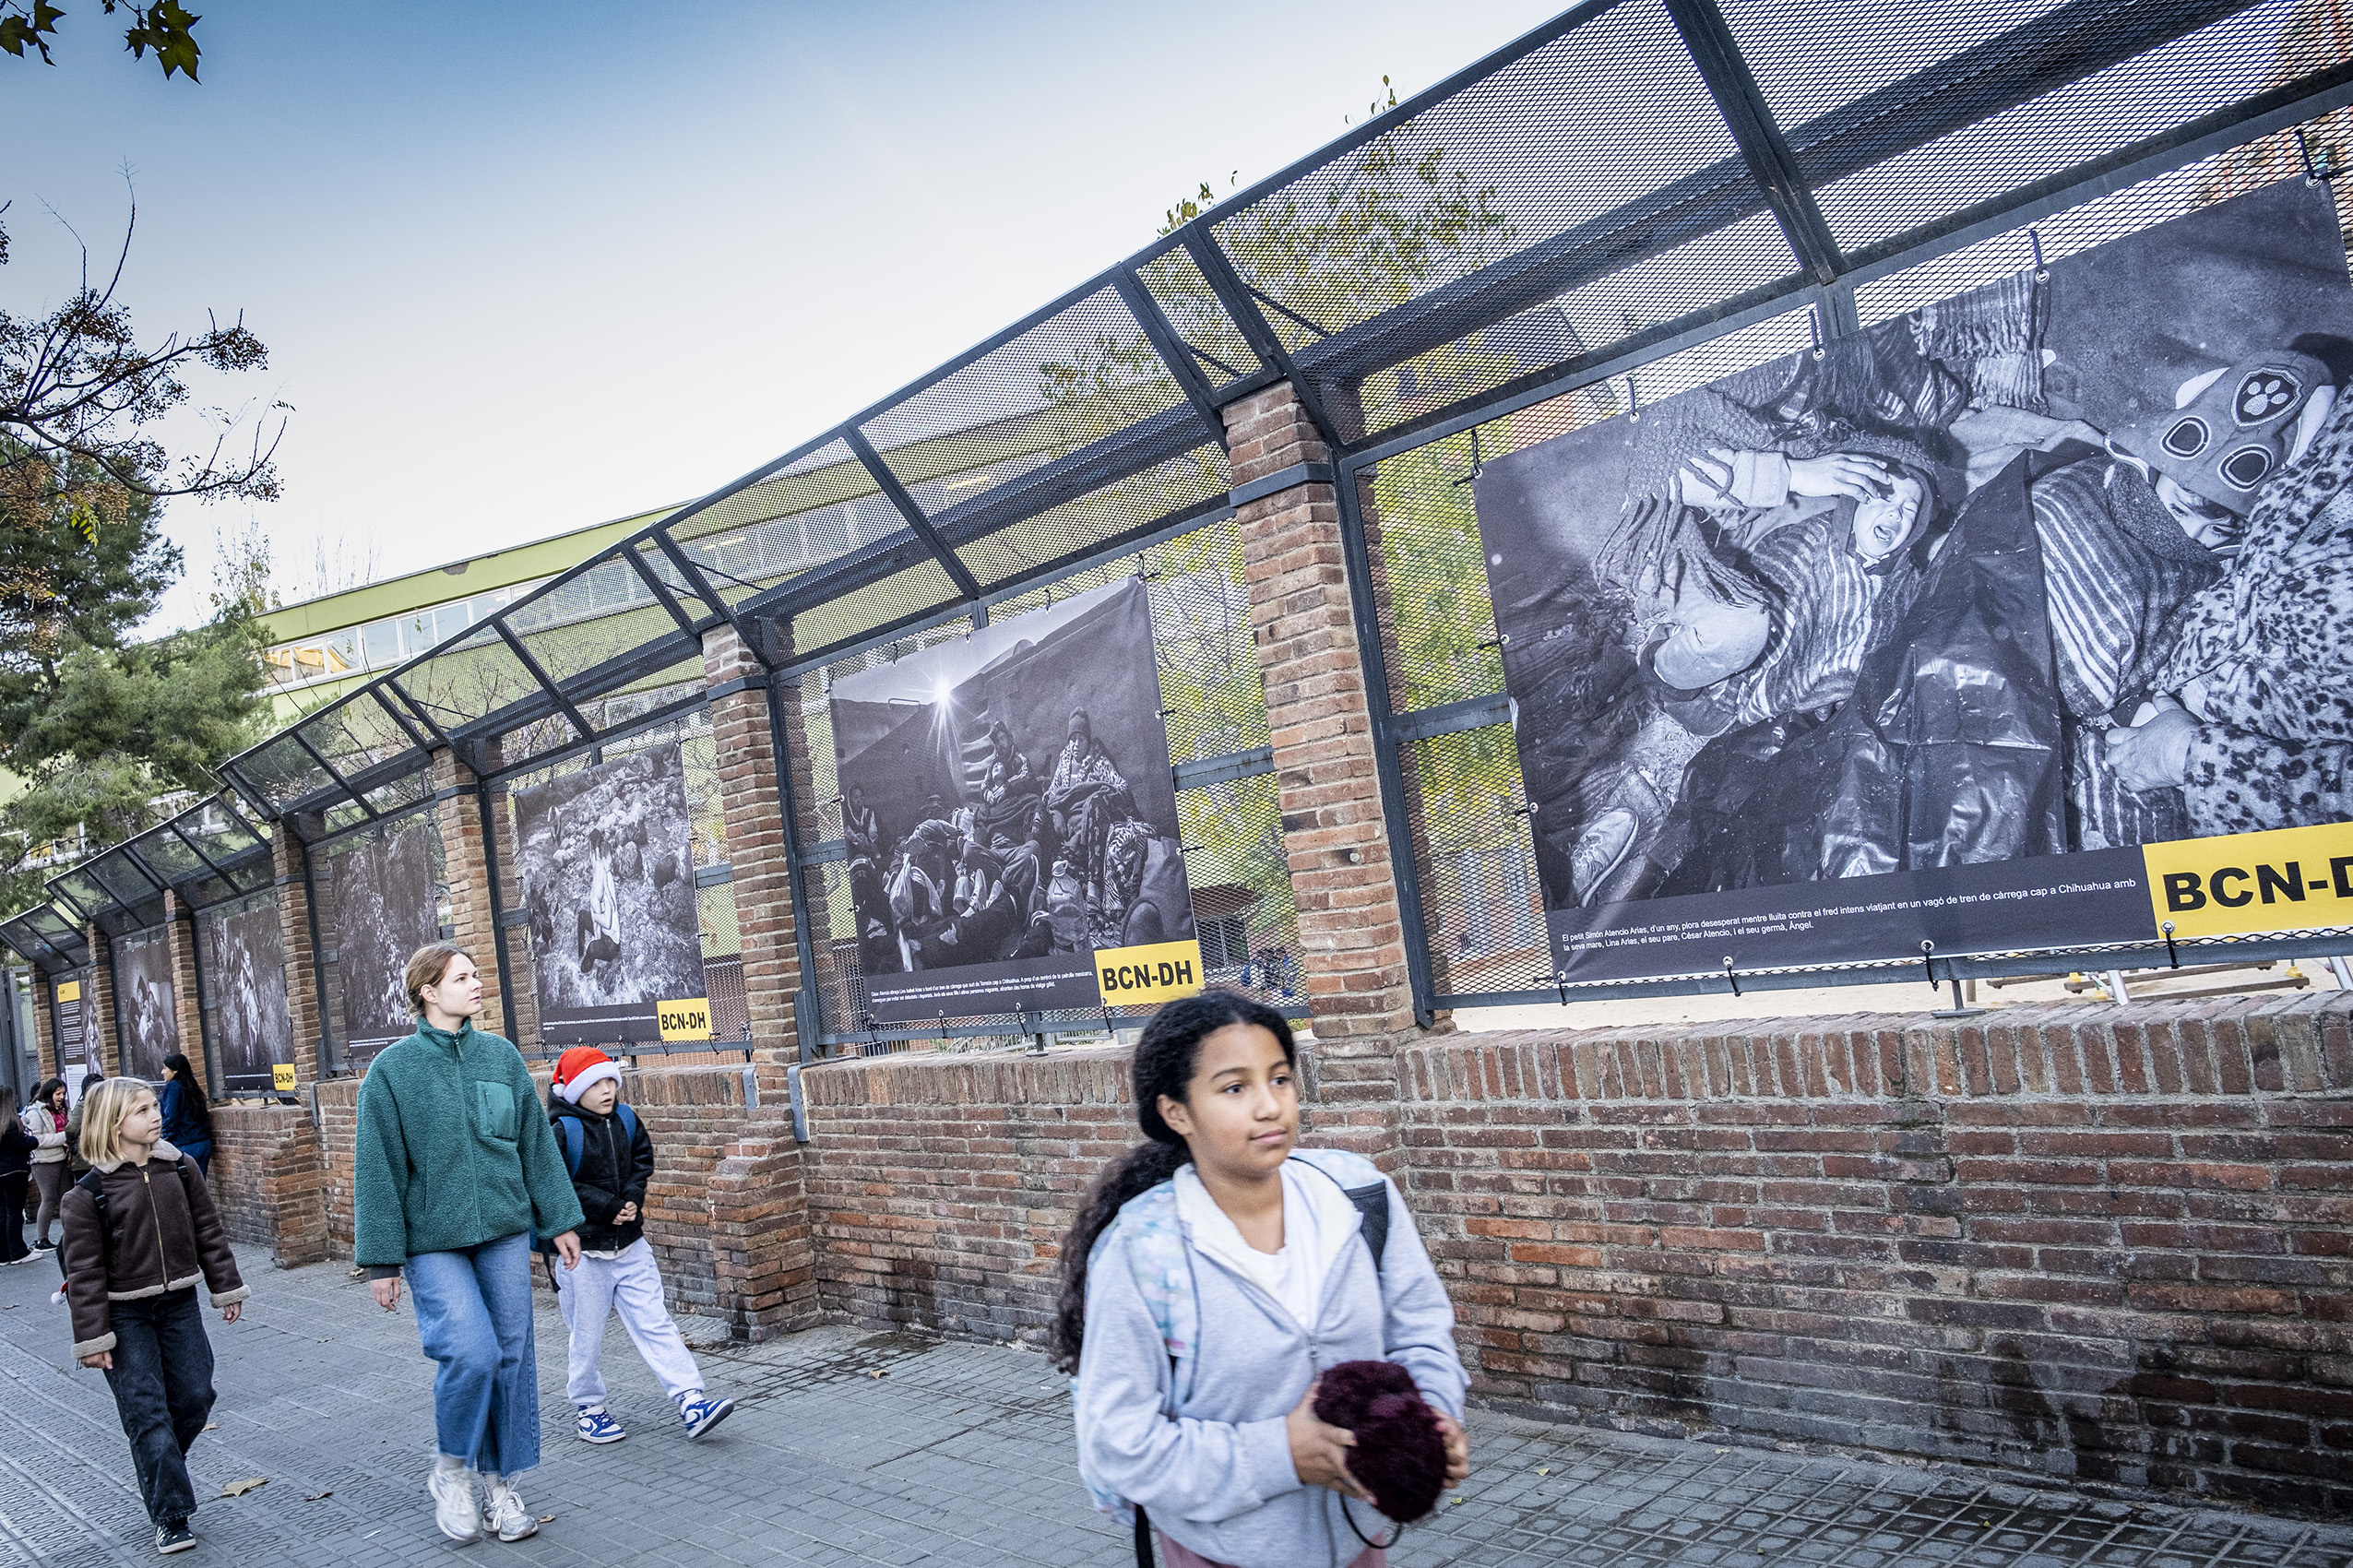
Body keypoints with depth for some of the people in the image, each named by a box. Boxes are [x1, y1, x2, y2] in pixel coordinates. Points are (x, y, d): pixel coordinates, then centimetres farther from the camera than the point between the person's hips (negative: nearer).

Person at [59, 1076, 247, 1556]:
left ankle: (161, 1471, 36)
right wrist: (92, 1337, -11)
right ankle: (170, 1516, 5)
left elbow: (208, 1232, 7)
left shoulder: (181, 1169, -2)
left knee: (195, 1396, 8)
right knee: (147, 1413, -2)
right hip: (124, 1316, -4)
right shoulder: (88, 1193, -14)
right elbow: (84, 1271, -11)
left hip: (179, 1304, 4)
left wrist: (226, 1288, 9)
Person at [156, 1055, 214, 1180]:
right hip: (204, 1144, 7)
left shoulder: (173, 1086, -7)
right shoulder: (192, 1086, 15)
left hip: (185, 1146, -7)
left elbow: (170, 1118, -12)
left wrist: (166, 1140, -9)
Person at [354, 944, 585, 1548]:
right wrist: (382, 1259, -5)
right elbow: (377, 1168, -4)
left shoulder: (502, 1056, 5)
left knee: (513, 1356, 7)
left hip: (504, 1230, 4)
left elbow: (537, 1142, 10)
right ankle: (450, 1468, 11)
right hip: (433, 1240, -4)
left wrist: (561, 1219, 9)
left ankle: (499, 1481, 24)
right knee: (471, 1351, -16)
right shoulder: (393, 1069, -5)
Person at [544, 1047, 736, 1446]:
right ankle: (589, 1408, 28)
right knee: (586, 1335, 9)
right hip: (584, 1251, -4)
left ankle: (690, 1400, -1)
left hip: (630, 1245, 4)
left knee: (654, 1323, 2)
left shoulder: (626, 1120, 4)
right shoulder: (560, 1129, -14)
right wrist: (608, 1207, -18)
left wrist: (632, 1197, -5)